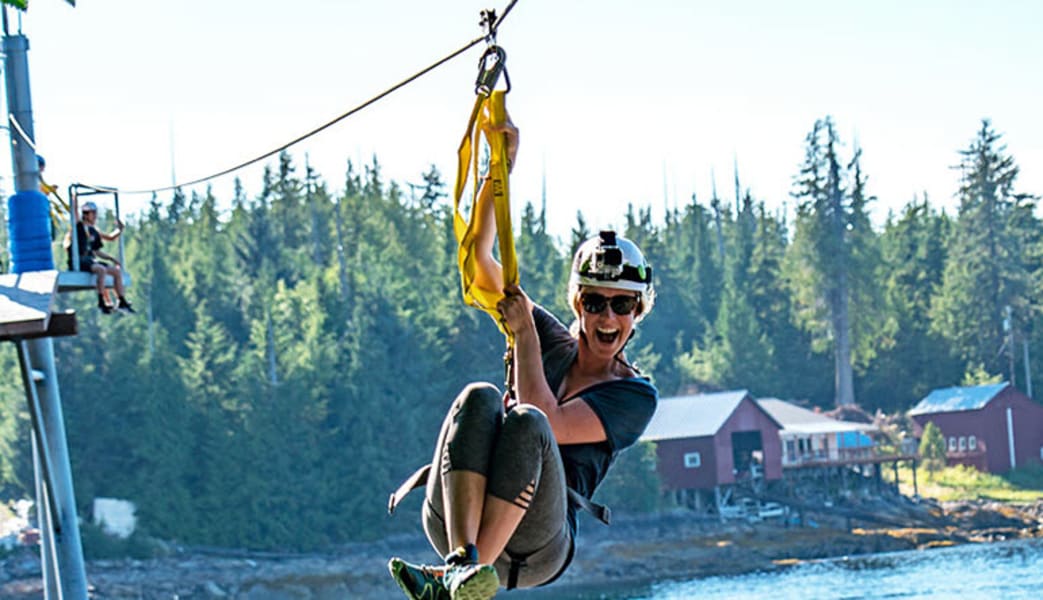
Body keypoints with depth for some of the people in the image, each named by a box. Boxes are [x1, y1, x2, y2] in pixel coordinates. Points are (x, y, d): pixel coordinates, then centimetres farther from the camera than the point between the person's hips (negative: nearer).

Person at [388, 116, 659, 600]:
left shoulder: (636, 394, 8)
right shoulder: (554, 343, 20)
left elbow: (550, 423, -9)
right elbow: (479, 256, 15)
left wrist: (524, 332, -3)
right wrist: (502, 165, 7)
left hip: (535, 550, -3)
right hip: (451, 520, 3)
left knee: (526, 422, -32)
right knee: (480, 398, -26)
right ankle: (463, 556, -46)